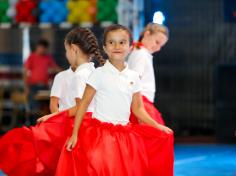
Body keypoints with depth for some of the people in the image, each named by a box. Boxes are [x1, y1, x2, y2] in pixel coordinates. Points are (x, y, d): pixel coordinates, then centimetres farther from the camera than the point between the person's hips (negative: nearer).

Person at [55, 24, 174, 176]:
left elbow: (138, 109, 15)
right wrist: (75, 134, -10)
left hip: (125, 134, 4)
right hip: (100, 133, -4)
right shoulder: (99, 74, -5)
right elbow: (84, 103, -5)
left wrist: (158, 127, 7)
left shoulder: (133, 77, 7)